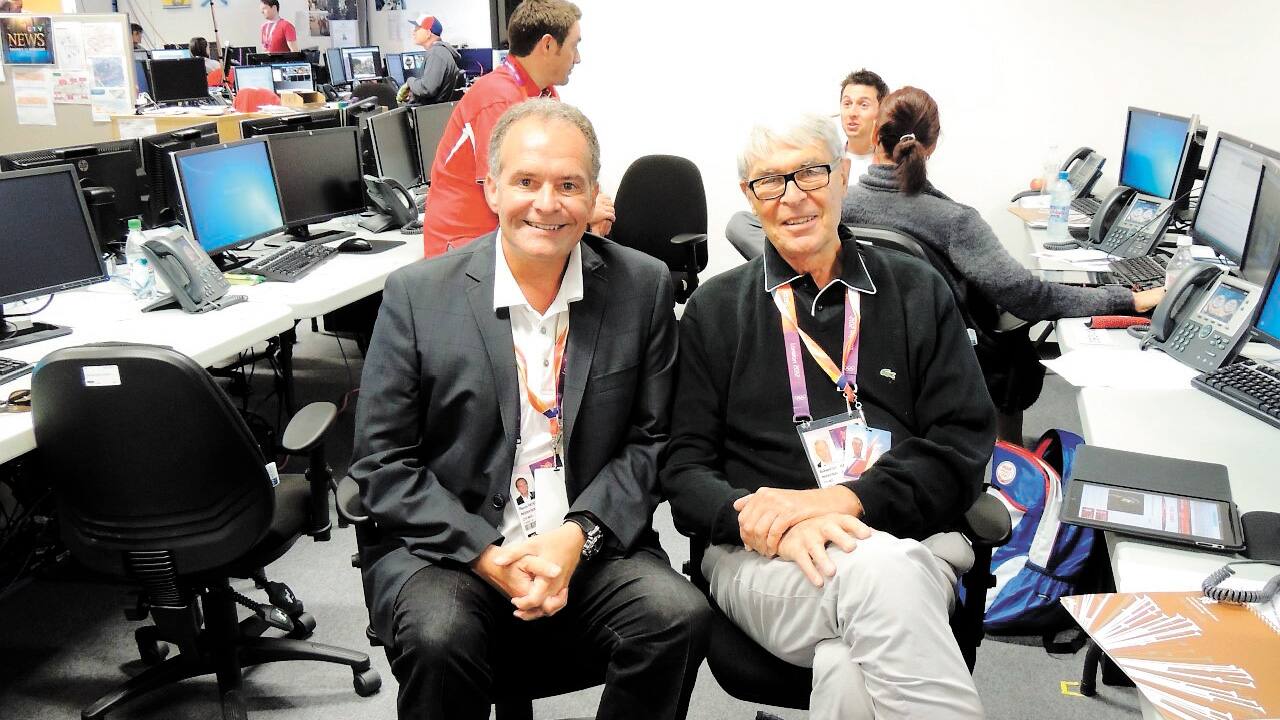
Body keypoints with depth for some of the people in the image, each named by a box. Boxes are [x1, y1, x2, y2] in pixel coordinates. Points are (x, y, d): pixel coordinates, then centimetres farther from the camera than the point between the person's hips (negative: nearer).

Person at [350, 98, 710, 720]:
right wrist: (485, 554, -14)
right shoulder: (416, 295, -3)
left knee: (679, 615, -24)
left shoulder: (643, 288, 1)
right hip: (450, 548, -1)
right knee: (439, 636, -30)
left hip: (591, 547, 2)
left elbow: (651, 441, 3)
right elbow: (382, 464, -2)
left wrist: (578, 534, -13)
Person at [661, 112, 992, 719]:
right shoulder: (715, 310, 13)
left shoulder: (917, 292, 14)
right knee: (878, 572, -34)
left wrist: (841, 500, -13)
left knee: (850, 665, -35)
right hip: (759, 558, 0)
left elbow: (963, 445, 4)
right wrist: (770, 523, -17)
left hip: (909, 540, 0)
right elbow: (685, 468, 6)